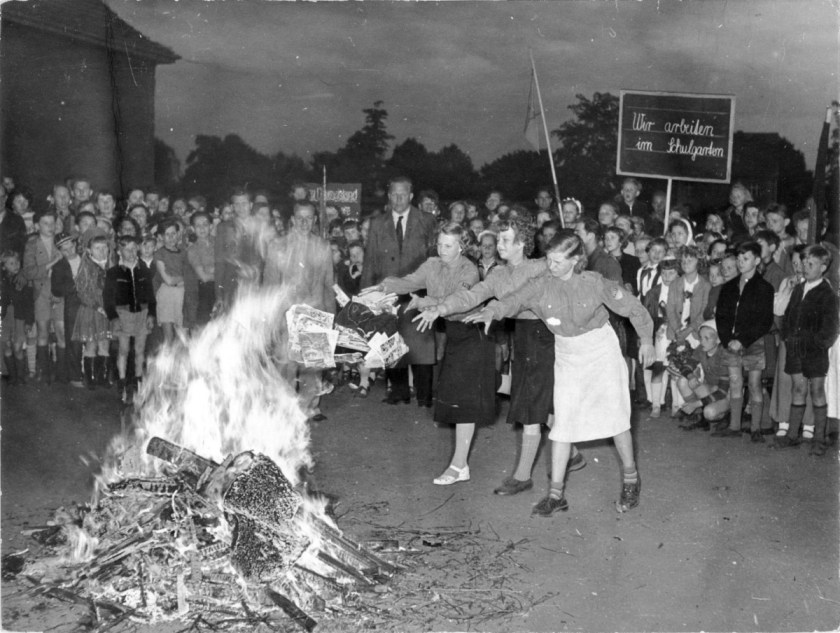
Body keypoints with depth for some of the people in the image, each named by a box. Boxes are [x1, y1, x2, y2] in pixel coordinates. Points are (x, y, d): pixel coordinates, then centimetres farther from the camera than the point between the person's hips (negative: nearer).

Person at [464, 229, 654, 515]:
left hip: (601, 352, -2)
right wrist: (492, 310, -46)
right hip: (567, 358, 3)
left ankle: (630, 478, 23)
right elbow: (515, 299, -25)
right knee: (562, 423, 0)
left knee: (616, 416, 1)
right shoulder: (542, 285, -12)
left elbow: (633, 307, -5)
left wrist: (646, 339, 4)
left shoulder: (594, 283, -17)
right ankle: (556, 492, 6)